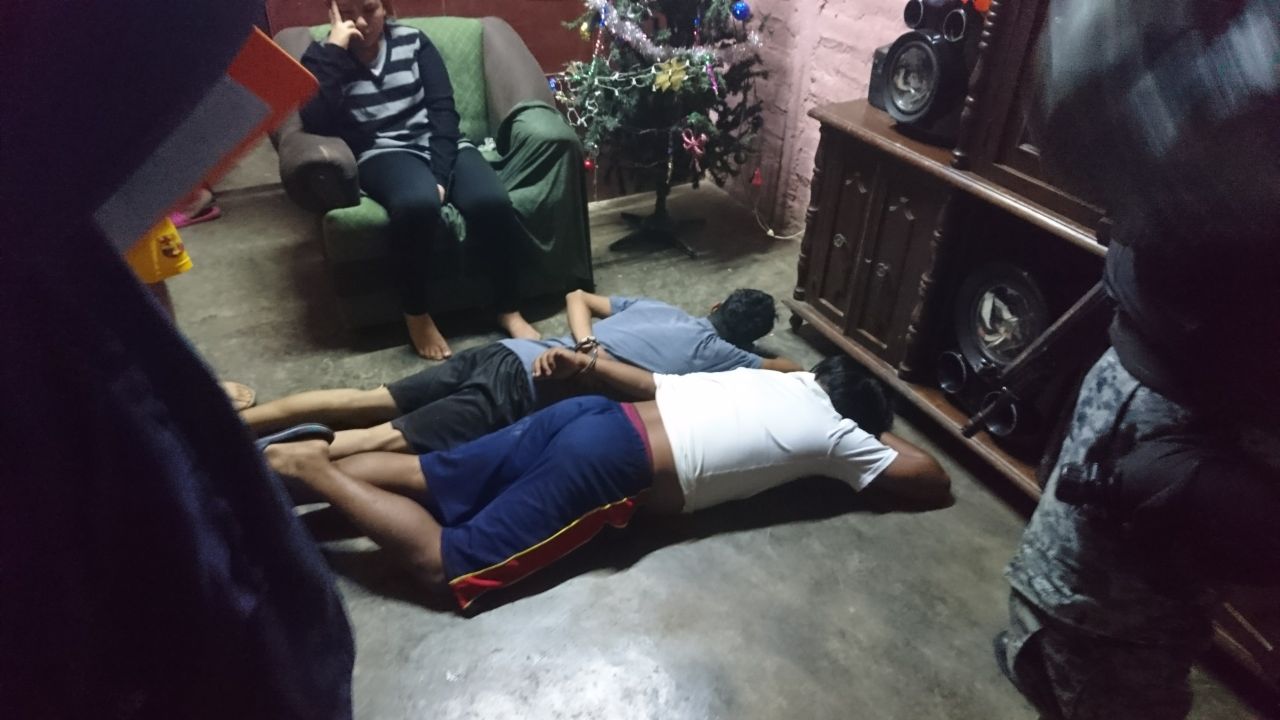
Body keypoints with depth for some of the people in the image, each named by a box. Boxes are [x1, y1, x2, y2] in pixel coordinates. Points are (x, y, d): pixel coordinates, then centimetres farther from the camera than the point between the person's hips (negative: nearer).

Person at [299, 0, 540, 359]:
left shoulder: (413, 41, 12)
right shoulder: (324, 58, 9)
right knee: (418, 204, -37)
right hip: (383, 154, -2)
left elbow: (444, 110, 1)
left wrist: (439, 175, -14)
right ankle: (416, 315, -16)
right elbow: (316, 123, -11)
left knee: (491, 202, -30)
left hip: (440, 144, 2)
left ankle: (509, 309, -12)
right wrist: (335, 46, -10)